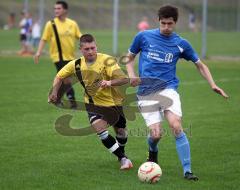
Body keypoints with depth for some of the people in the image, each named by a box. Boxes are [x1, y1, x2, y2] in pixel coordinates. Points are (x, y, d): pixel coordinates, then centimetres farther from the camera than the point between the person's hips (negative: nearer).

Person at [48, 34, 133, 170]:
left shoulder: (106, 61, -24)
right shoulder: (76, 65, -11)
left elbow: (124, 79, -34)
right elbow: (59, 77, 6)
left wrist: (109, 83, -52)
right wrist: (54, 92, -11)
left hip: (114, 102, -1)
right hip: (94, 104, 1)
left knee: (121, 131, 13)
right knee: (100, 129, -24)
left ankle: (121, 152, 47)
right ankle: (123, 158, -12)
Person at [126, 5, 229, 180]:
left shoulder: (181, 44, 6)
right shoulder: (143, 37, 3)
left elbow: (200, 65, 16)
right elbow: (130, 58, 16)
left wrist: (213, 85, 3)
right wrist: (132, 76, -3)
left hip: (168, 88, 0)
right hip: (146, 93, 0)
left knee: (176, 126, -23)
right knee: (156, 134, -12)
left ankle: (187, 171, -17)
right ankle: (153, 152, 27)